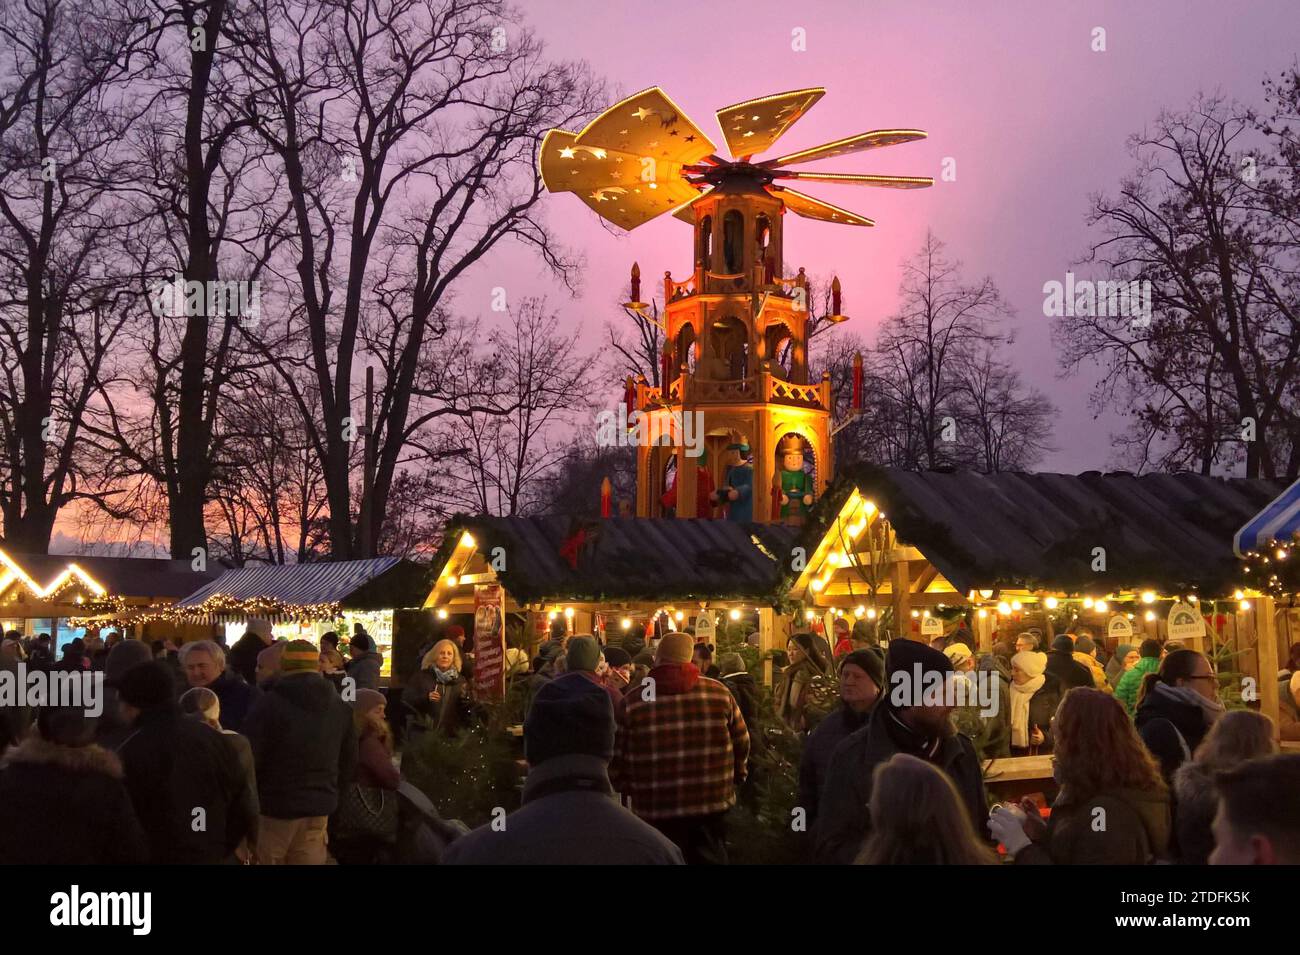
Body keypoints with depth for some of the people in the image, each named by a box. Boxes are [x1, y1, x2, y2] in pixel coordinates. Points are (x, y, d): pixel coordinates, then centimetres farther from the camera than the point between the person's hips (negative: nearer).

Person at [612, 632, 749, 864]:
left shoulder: (633, 700, -6)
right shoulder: (719, 692, -1)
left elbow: (617, 756, -1)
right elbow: (742, 743, 5)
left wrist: (628, 789, 15)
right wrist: (735, 778, 21)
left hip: (656, 809, -1)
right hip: (713, 803, 2)